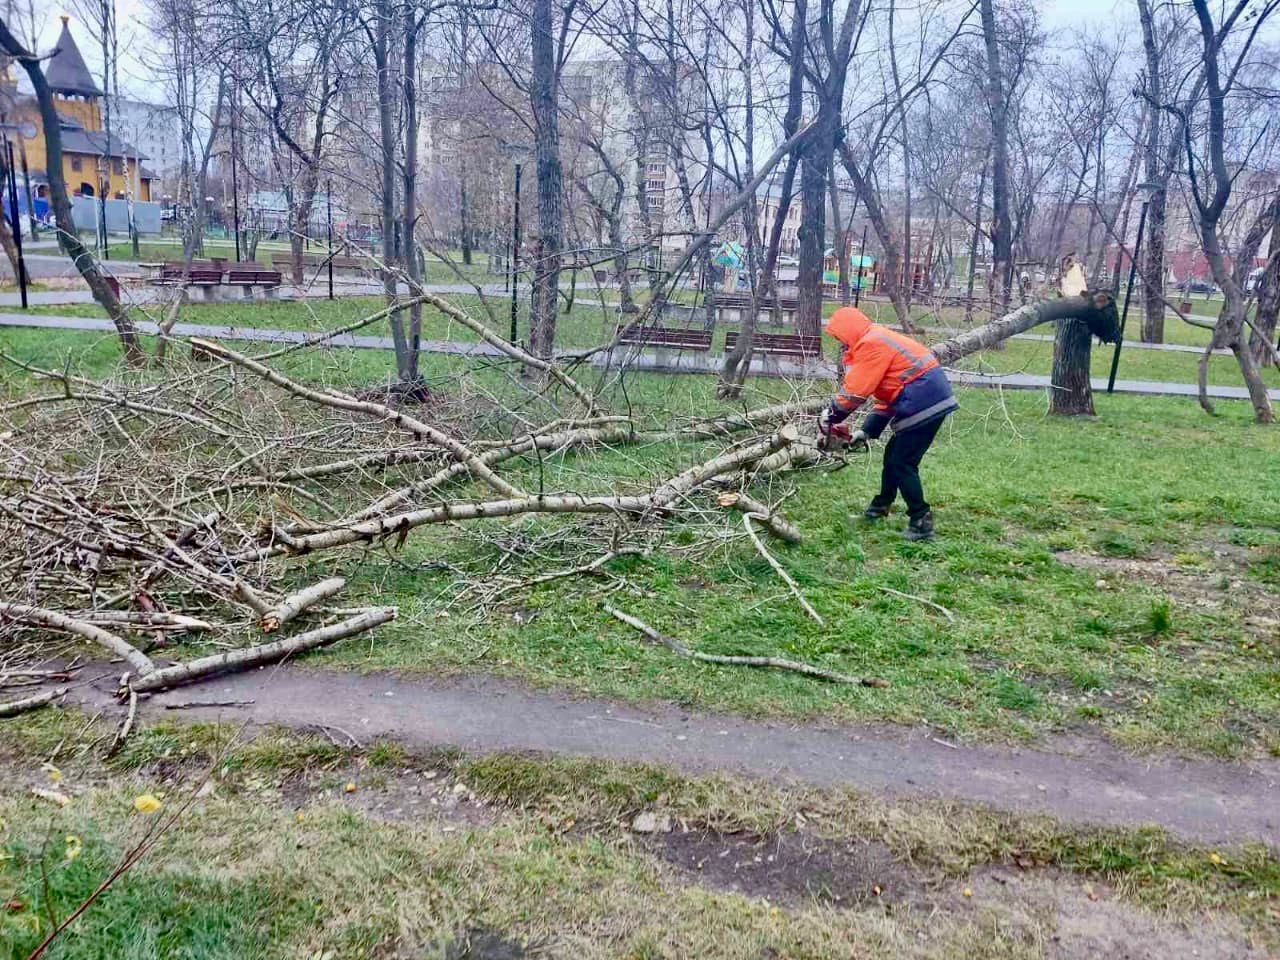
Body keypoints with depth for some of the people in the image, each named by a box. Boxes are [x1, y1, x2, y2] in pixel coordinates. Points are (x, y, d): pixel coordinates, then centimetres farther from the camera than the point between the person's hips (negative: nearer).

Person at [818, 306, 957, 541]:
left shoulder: (870, 344, -12)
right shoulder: (877, 342, 20)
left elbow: (855, 391, -13)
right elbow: (886, 396, 21)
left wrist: (831, 416, 2)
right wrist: (867, 431, 19)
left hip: (924, 404, -10)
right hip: (931, 399, 10)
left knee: (902, 463, -5)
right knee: (893, 455, 20)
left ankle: (921, 523, -1)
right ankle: (881, 506, 35)